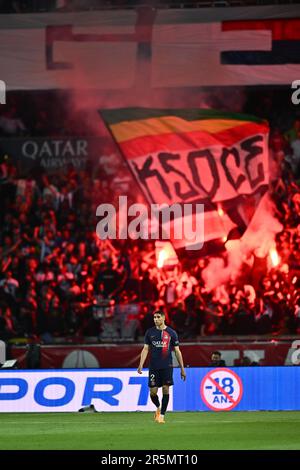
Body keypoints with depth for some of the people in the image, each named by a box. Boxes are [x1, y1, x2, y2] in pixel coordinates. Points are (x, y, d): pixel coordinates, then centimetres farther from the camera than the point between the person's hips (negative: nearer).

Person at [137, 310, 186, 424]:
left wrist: (182, 368, 4)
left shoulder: (171, 333, 2)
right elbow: (145, 349, 7)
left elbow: (177, 351, 6)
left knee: (166, 389, -9)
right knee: (153, 392, -2)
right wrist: (141, 365, -5)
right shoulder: (150, 332, 7)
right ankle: (158, 407, 28)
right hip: (154, 366, 1)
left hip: (167, 366, -1)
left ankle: (162, 415, -1)